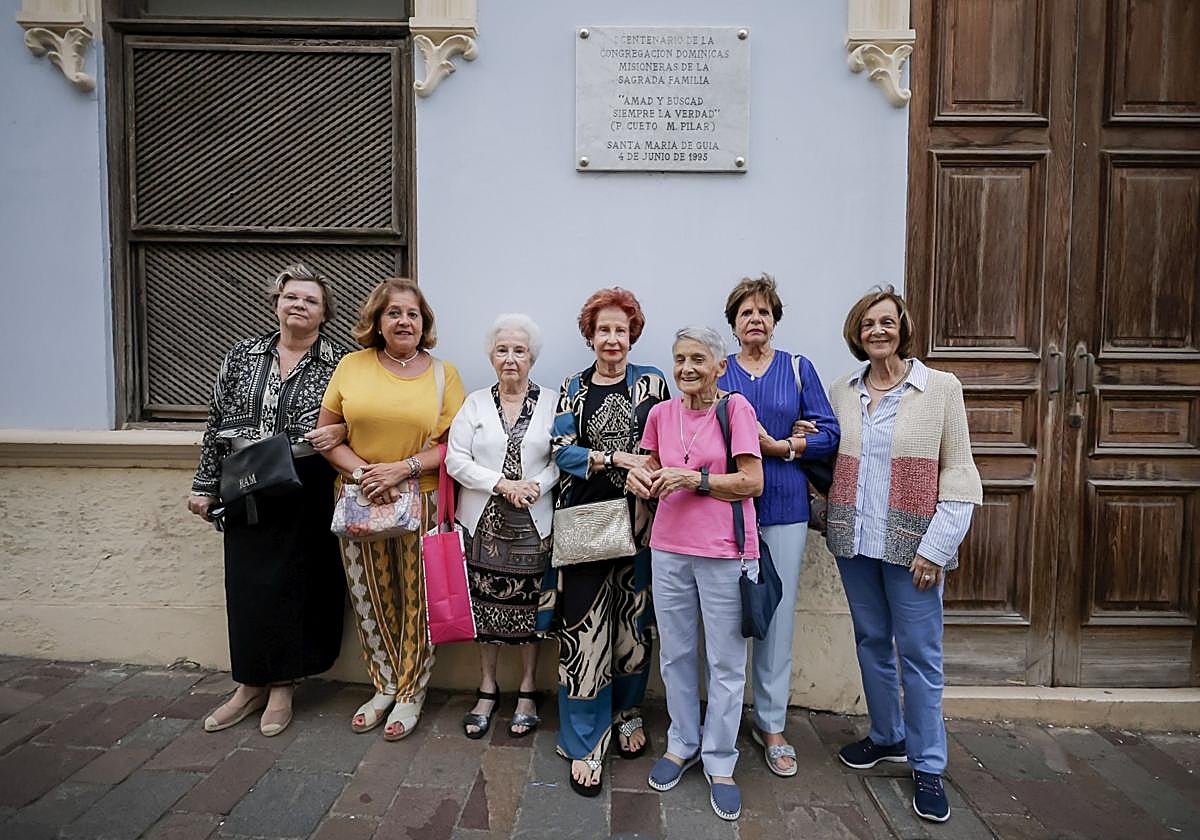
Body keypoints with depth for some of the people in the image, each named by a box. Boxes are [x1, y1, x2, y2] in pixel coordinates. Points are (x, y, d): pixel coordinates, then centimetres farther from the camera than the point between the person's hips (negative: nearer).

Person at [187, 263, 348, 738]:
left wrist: (340, 431, -18)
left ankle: (283, 686, 20)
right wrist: (204, 484, 9)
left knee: (294, 583, 3)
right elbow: (216, 423, 10)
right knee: (246, 584, 8)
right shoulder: (242, 356, 7)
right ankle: (251, 684, 25)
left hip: (305, 493, -3)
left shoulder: (340, 363, -1)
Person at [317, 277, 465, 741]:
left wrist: (403, 468, -15)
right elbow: (326, 434, 4)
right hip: (359, 500, 2)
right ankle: (385, 686, 31)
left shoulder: (443, 373, 1)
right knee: (369, 599, 11)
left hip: (422, 501, -2)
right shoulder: (352, 365, 4)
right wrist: (361, 471, -12)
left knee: (417, 599, 4)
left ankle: (411, 693, 23)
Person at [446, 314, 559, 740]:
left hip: (533, 523, -1)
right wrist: (501, 484, -13)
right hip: (484, 521, 1)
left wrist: (536, 486, -18)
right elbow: (455, 459, -2)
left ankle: (527, 692, 23)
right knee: (486, 603, 8)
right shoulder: (475, 403, 5)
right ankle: (487, 690, 26)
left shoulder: (551, 402, 2)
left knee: (529, 604, 6)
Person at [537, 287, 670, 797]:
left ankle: (627, 712, 33)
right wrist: (617, 458, -15)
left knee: (634, 620, 9)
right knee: (583, 626, -2)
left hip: (636, 519, 0)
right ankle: (585, 743, 11)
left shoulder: (651, 382, 7)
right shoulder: (572, 389, 9)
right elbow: (563, 451, -2)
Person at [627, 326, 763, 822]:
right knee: (675, 654, 15)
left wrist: (695, 478, -19)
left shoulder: (735, 408, -8)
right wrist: (642, 476, -4)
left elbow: (753, 482, -11)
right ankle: (682, 744, 36)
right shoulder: (661, 413, 6)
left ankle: (719, 762, 26)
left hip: (724, 551, -4)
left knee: (725, 662, 8)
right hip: (669, 548, 4)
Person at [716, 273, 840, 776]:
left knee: (777, 615, 5)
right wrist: (790, 434, -13)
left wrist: (777, 445, -13)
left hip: (783, 508, 1)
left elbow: (829, 434, 3)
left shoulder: (799, 369, 7)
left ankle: (771, 724, 21)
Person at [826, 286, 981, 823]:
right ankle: (886, 737, 34)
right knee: (871, 642, 15)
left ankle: (927, 765, 19)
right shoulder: (841, 394, 6)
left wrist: (937, 546, -12)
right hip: (854, 540, 4)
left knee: (919, 653, 3)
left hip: (911, 543, -4)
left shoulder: (941, 388, -4)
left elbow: (957, 472, -6)